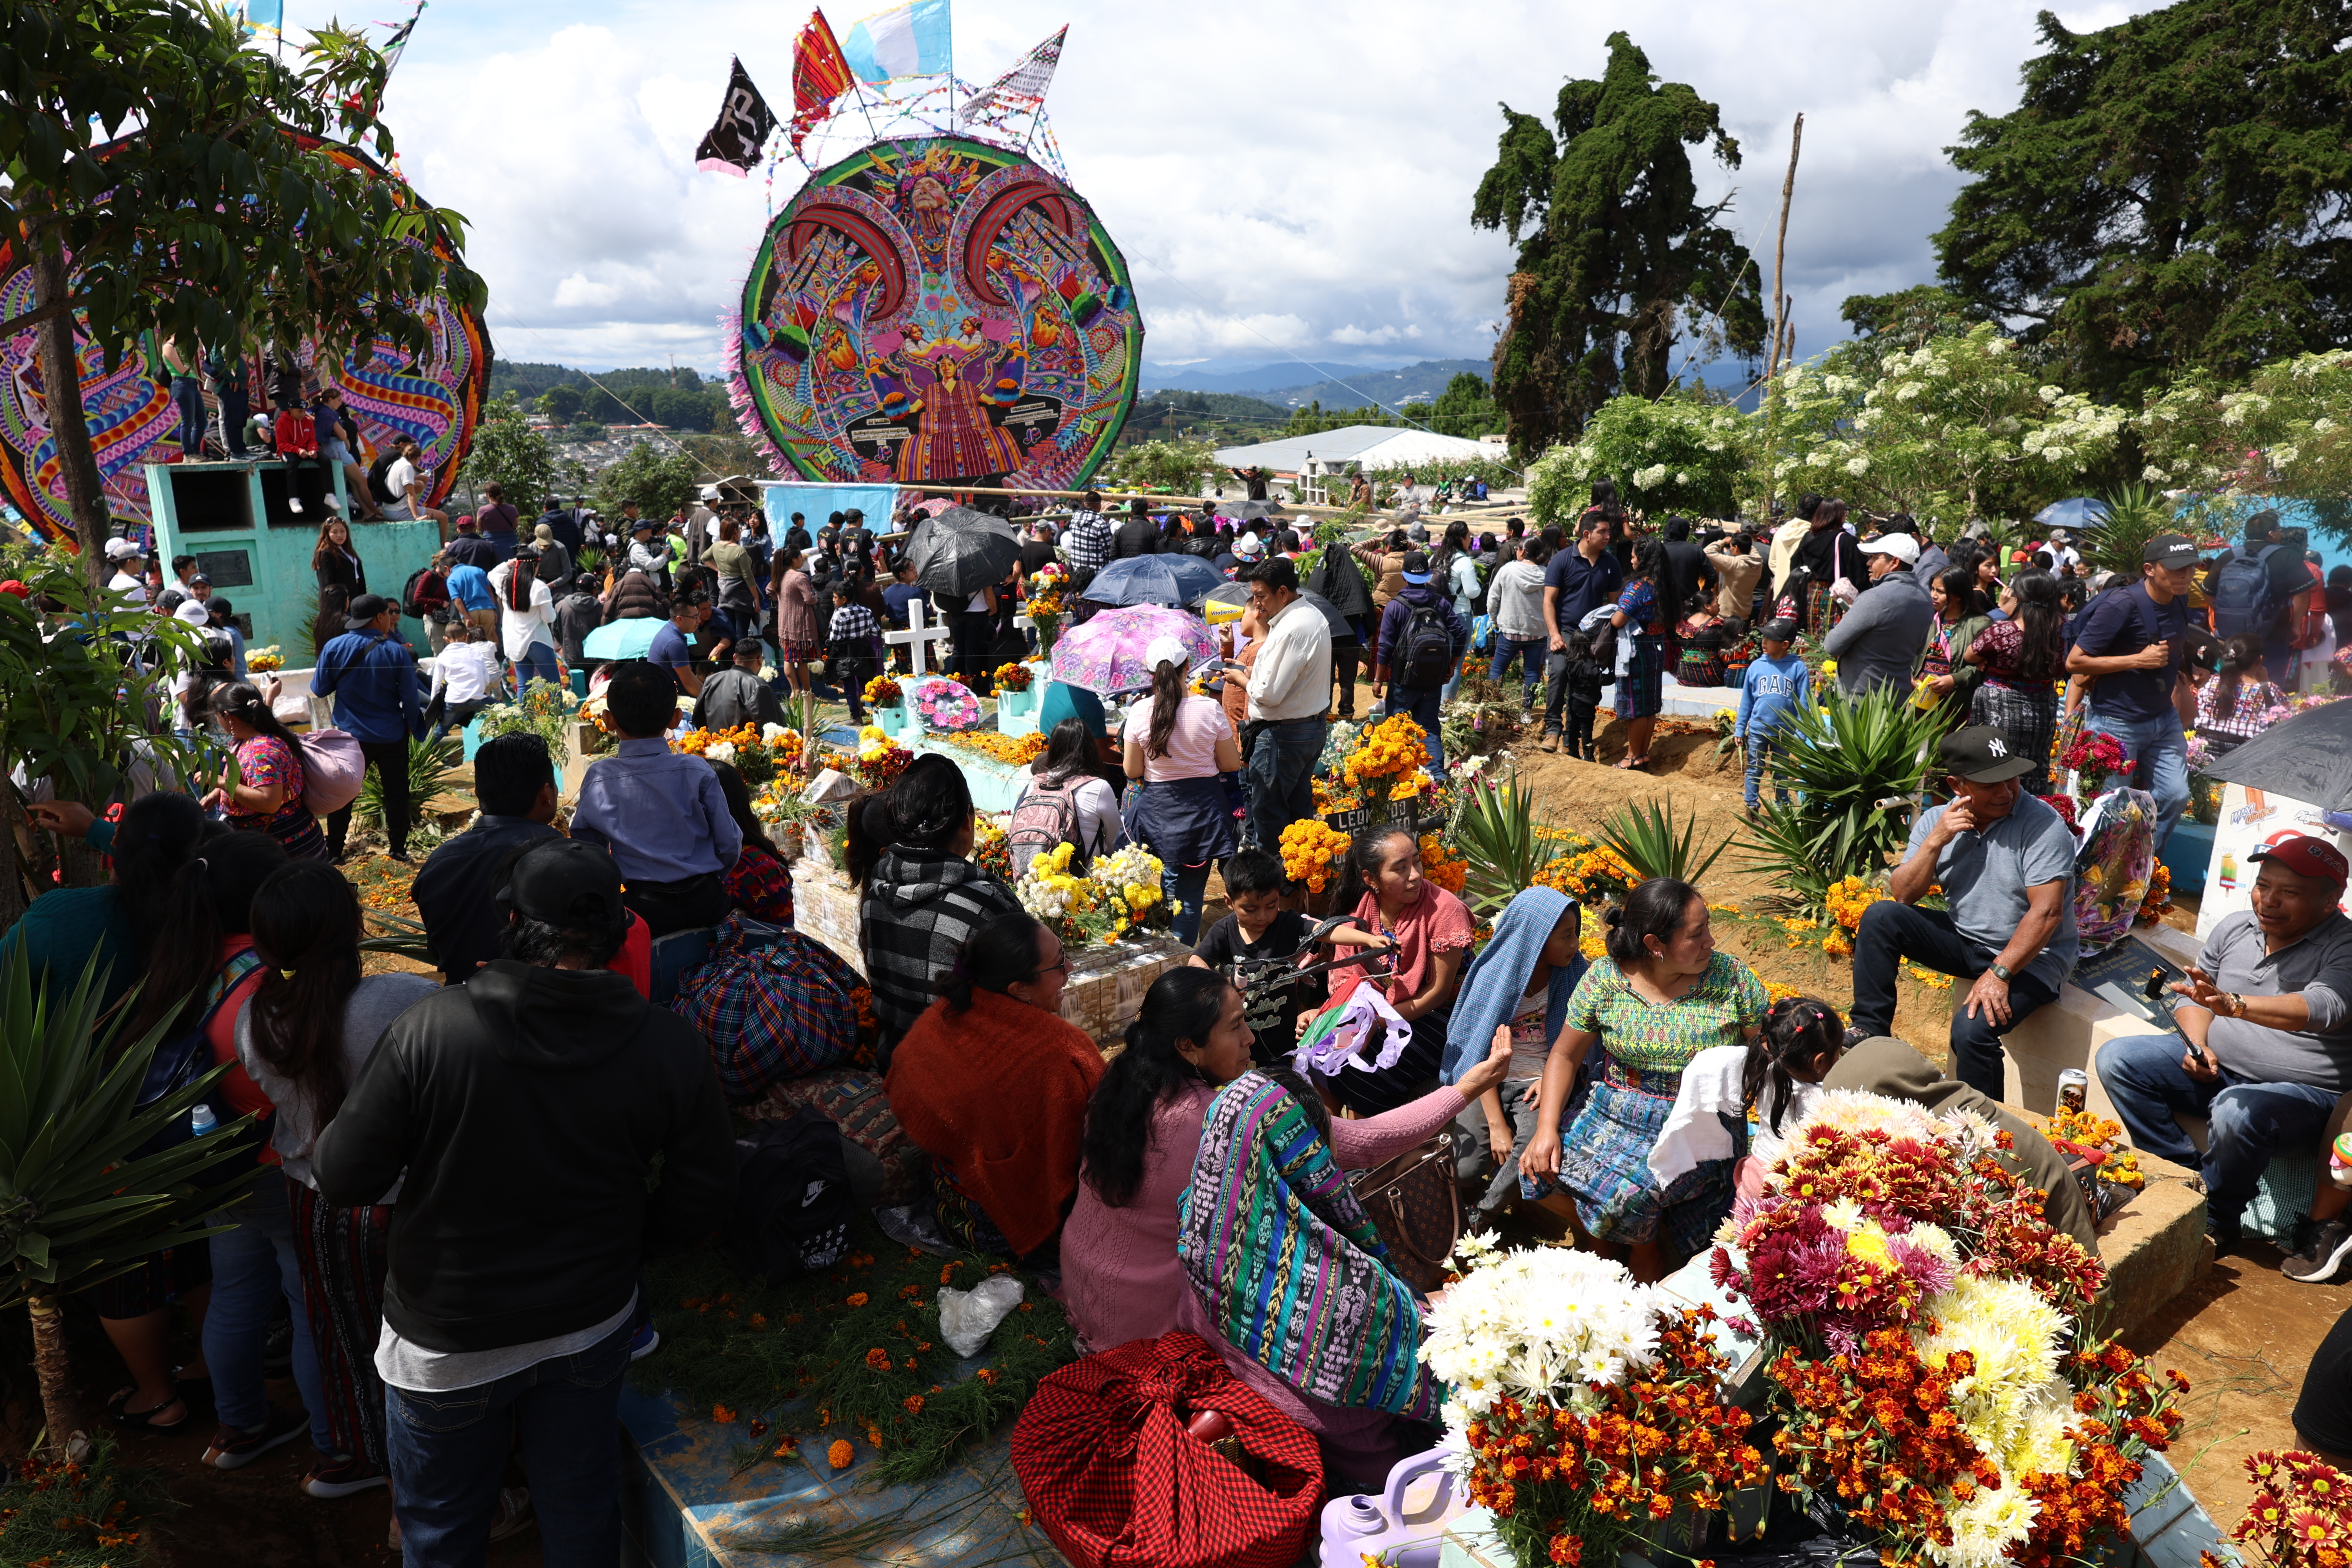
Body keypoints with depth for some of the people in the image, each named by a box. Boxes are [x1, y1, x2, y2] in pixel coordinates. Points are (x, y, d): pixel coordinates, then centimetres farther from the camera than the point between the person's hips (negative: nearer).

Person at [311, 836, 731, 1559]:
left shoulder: (428, 1029, -25)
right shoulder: (670, 1045, -20)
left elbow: (342, 1181, -17)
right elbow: (702, 1202, -11)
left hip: (447, 1345, -1)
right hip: (593, 1327, 2)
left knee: (441, 1530, 26)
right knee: (580, 1514, 26)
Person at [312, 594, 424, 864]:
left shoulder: (334, 648, -8)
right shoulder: (397, 651, -12)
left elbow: (319, 690, -1)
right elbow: (410, 698, -8)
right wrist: (412, 726, 8)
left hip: (351, 736, 1)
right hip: (392, 736, -1)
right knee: (396, 792, 10)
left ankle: (334, 852, 18)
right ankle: (398, 849, 16)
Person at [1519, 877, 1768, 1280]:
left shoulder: (1731, 977, -7)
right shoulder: (1606, 977, -5)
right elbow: (1566, 1054, 2)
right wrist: (1547, 1128, -9)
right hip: (1612, 1117, 2)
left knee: (1628, 1194, -25)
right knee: (1547, 1167, -21)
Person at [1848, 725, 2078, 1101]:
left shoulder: (2042, 825, -17)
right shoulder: (1936, 821, -2)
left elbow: (2047, 912, -23)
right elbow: (1901, 897, -7)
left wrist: (1999, 974, -28)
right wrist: (1936, 842, -20)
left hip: (2029, 957, -5)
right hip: (1963, 941, 5)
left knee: (1972, 1030, -28)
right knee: (1880, 917, -15)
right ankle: (1869, 1031, -6)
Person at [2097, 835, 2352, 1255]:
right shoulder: (2235, 927, 6)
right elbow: (2193, 995, 14)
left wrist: (2234, 1005, -49)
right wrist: (2198, 1045, -6)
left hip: (2302, 1090, -6)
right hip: (2215, 1067, 7)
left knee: (2238, 1114, -38)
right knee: (2117, 1059, -11)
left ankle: (2213, 1222, -11)